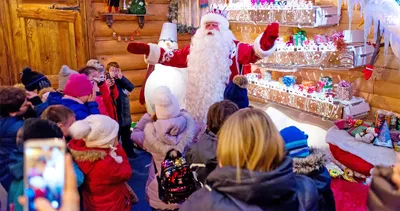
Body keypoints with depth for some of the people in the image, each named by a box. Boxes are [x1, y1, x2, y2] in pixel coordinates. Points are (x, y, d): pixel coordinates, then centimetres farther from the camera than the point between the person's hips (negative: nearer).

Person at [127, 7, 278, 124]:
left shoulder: (233, 47, 0)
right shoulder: (195, 48, 13)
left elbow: (254, 52, -12)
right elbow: (172, 57, 18)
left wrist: (267, 40, -33)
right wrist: (147, 50, 13)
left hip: (225, 103, -4)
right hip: (199, 105, 4)